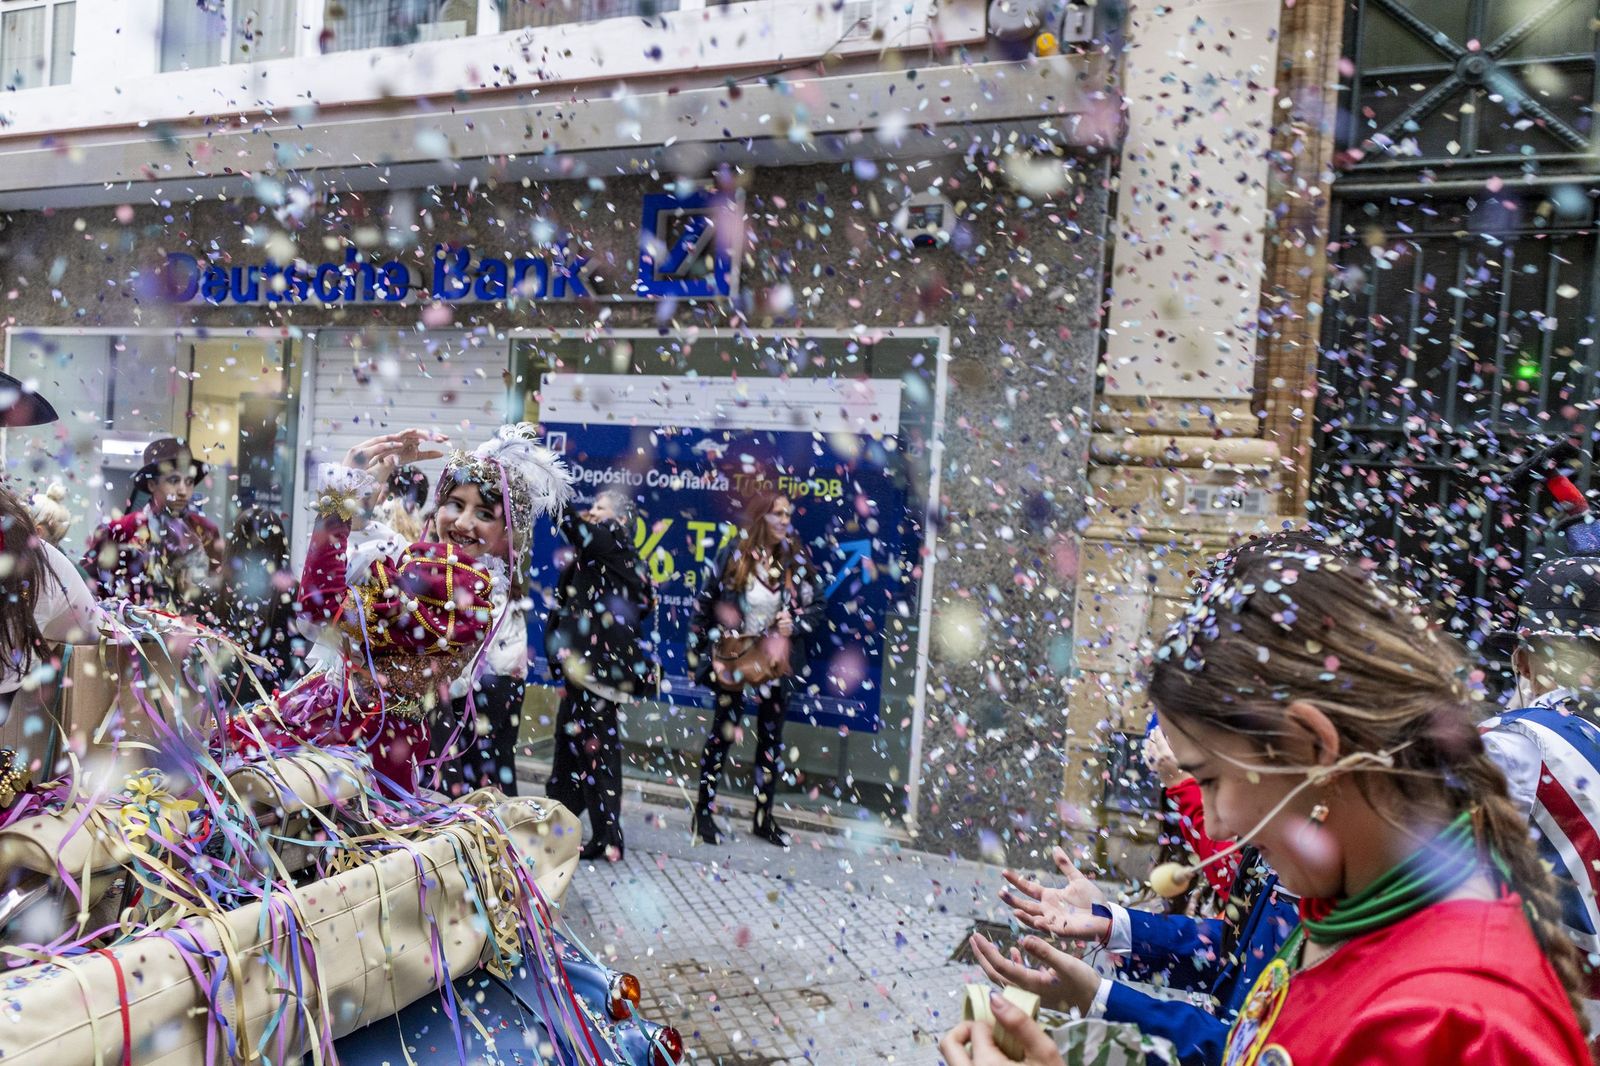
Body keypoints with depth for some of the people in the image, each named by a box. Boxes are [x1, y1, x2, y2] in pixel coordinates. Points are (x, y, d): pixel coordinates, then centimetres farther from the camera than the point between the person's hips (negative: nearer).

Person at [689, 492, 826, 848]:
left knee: (771, 739, 10)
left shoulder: (798, 560, -4)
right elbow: (704, 604, -4)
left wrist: (795, 624, -14)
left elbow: (817, 606, 5)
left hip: (776, 663, 3)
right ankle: (704, 811, 19)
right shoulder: (733, 555, -10)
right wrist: (699, 652, -2)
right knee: (723, 733, 6)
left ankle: (764, 819, 21)